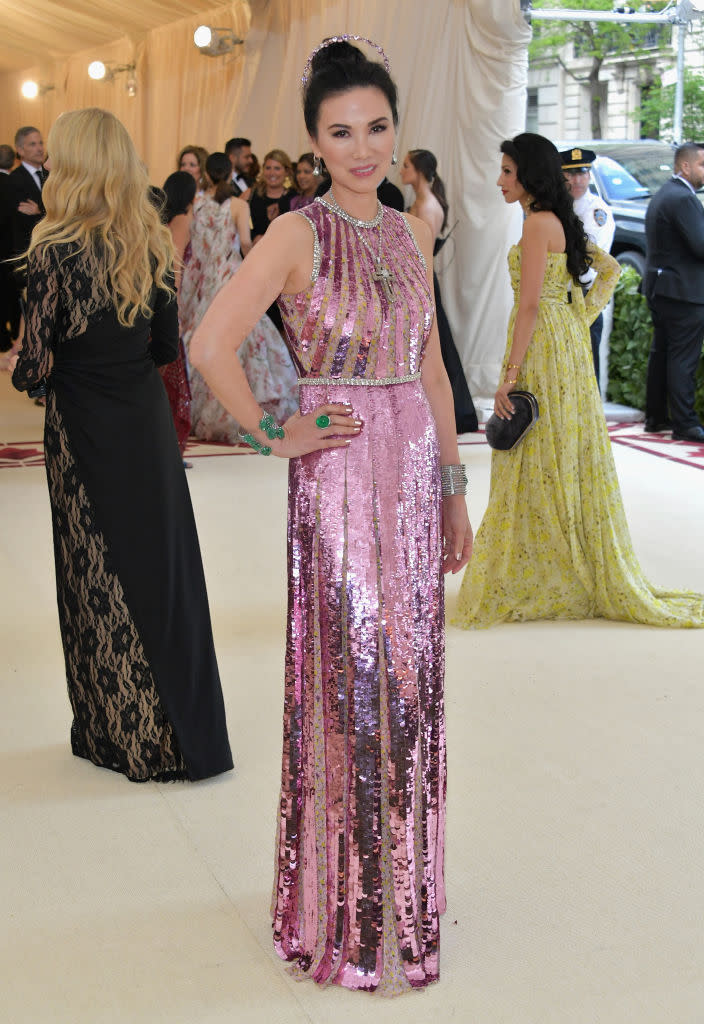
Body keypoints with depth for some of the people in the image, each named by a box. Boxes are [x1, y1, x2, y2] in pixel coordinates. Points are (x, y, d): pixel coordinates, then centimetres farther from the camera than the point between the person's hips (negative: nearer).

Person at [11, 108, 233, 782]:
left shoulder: (54, 251, -16)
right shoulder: (152, 245, -1)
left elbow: (35, 365, -14)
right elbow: (168, 345, 6)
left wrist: (20, 369, 7)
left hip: (85, 432, -5)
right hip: (148, 420, 5)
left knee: (100, 580, 8)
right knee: (165, 565, 14)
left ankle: (124, 733, 20)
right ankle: (189, 731, 25)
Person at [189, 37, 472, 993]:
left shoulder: (412, 232, 10)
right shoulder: (299, 233, -9)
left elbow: (431, 368, 14)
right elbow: (210, 345, -18)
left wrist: (453, 488, 14)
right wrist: (274, 437, -9)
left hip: (415, 473, 6)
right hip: (340, 480, -6)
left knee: (409, 678, 12)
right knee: (348, 682, 2)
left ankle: (404, 890, 29)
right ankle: (345, 913, 19)